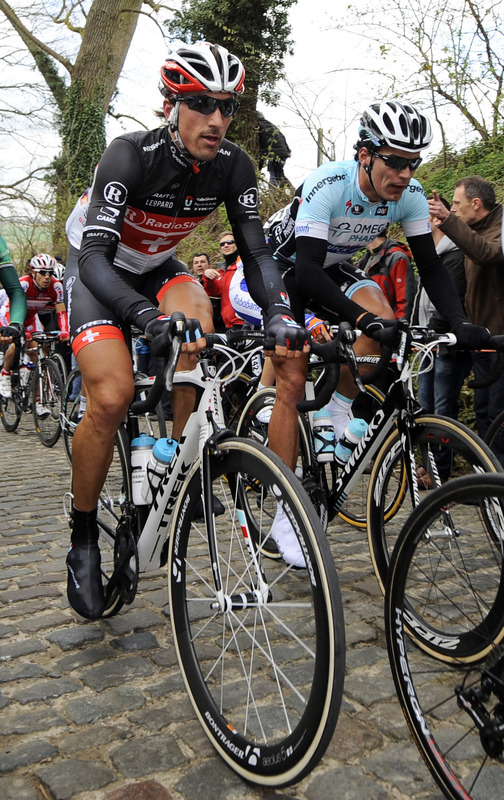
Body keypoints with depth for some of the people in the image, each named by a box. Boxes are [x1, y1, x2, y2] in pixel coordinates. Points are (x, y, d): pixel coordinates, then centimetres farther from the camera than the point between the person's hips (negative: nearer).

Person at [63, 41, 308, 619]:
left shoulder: (233, 166, -16)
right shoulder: (132, 155, -30)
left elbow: (255, 251, -18)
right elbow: (95, 257, -39)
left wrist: (279, 313, -38)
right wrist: (150, 319, -57)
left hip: (157, 268, 4)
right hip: (96, 270, -4)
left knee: (196, 316, -32)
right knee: (112, 398, -24)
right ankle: (83, 540, -3)